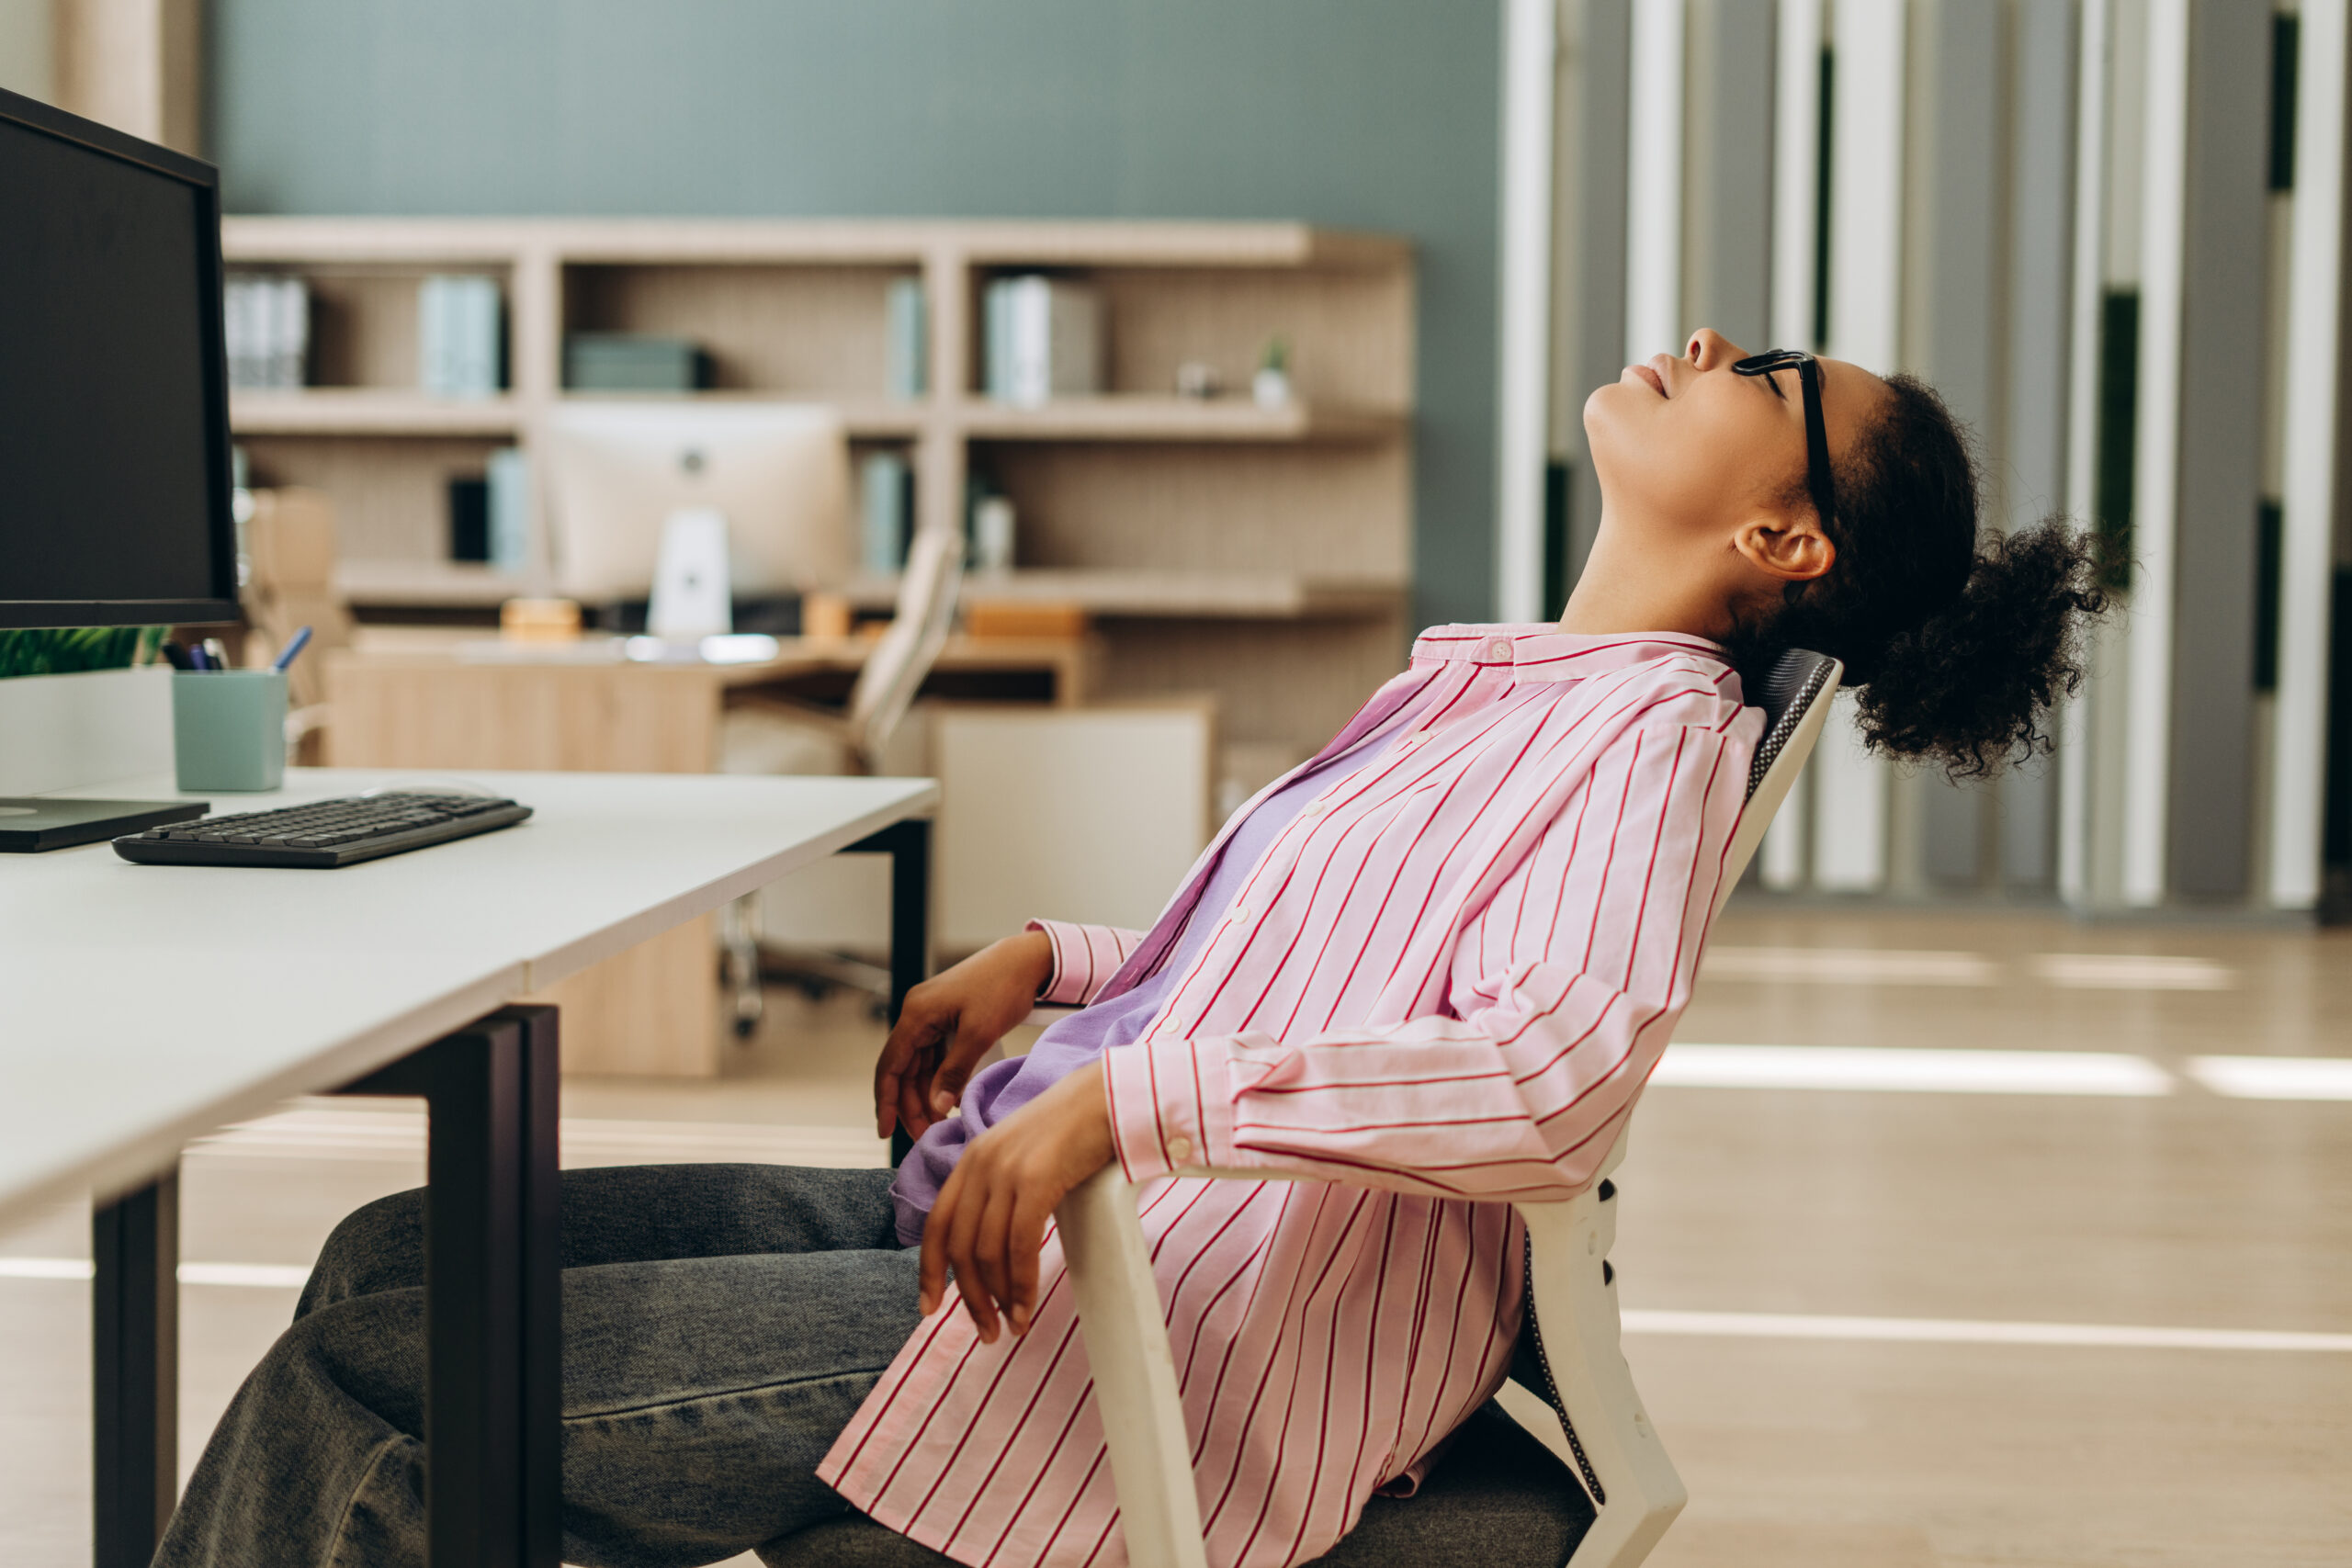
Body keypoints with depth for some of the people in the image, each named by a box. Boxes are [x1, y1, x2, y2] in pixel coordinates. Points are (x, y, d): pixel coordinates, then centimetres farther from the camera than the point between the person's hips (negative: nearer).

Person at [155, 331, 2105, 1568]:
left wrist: (1123, 1095, -30)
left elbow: (1555, 1072, -28)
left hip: (1176, 1346, -9)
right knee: (404, 1256, 5)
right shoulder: (1507, 686, 17)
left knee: (397, 1365, -11)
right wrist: (1049, 962, 13)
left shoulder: (1650, 731, -11)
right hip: (1016, 1217, 9)